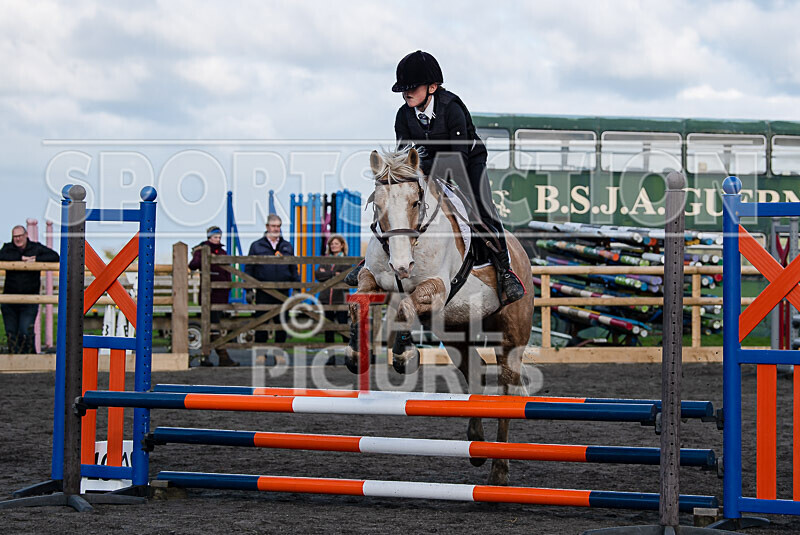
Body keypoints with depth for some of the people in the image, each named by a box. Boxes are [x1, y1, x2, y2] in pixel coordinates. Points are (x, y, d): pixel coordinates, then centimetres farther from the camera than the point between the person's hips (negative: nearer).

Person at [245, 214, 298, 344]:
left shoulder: (287, 246, 11)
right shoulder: (256, 246, 3)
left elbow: (294, 269, 14)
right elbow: (249, 269, 4)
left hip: (282, 293, 2)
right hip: (263, 293, -2)